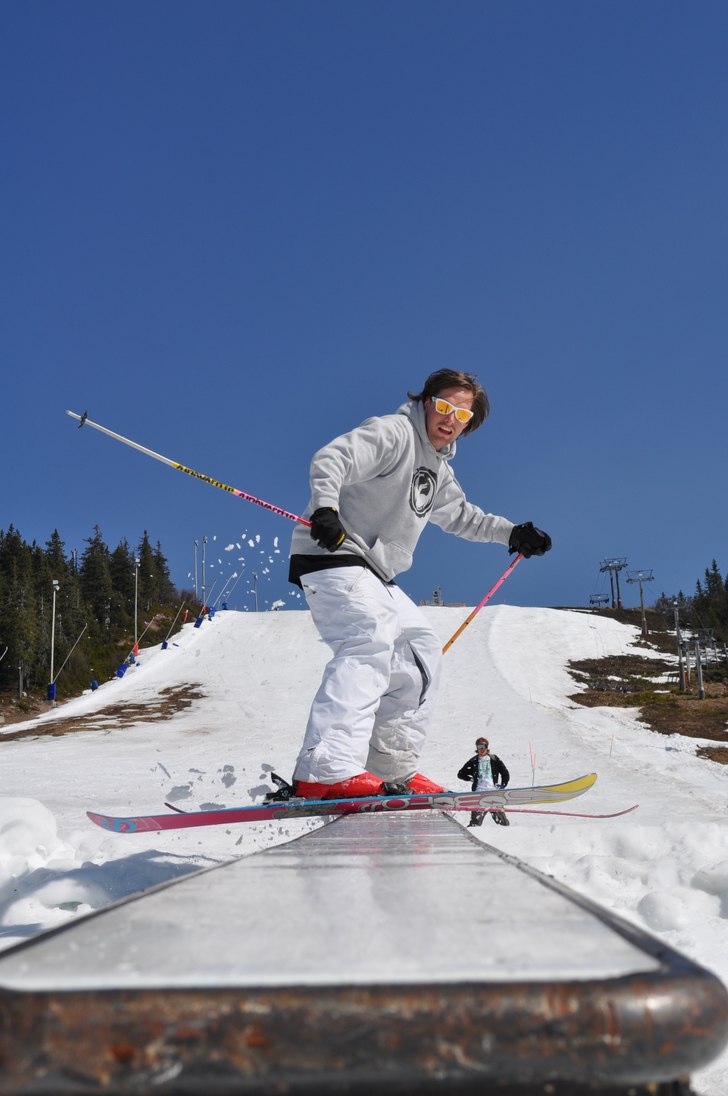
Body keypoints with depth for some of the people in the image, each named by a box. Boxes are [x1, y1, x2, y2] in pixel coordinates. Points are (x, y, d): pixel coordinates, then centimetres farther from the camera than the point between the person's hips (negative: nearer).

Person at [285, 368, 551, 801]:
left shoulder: (438, 469, 21)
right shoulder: (394, 433, -8)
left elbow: (460, 515, 37)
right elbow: (331, 460, -23)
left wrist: (512, 533, 28)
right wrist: (325, 508, -41)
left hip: (375, 577, 11)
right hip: (332, 557, -11)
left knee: (422, 650, 11)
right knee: (371, 641, -31)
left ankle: (393, 769, 12)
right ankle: (327, 770, -43)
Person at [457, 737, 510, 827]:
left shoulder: (494, 759, 11)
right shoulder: (473, 761, 13)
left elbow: (505, 774, 16)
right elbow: (461, 774, 19)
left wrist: (502, 785, 7)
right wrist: (471, 779, 6)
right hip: (478, 792, 0)